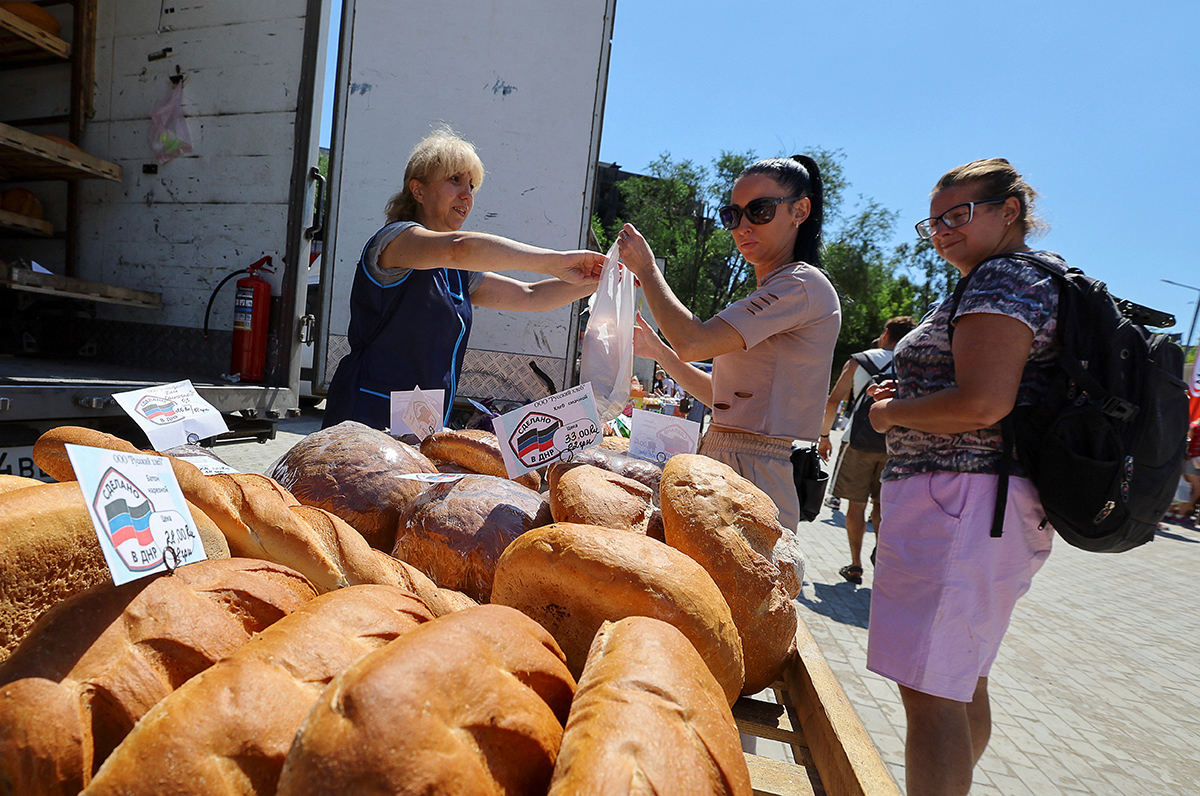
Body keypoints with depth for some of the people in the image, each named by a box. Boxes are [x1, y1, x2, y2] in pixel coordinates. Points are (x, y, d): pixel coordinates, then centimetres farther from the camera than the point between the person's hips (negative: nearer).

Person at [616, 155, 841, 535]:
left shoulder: (804, 286, -11)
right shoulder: (766, 297, 20)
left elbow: (692, 341, -19)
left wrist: (646, 269, -5)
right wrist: (658, 351, 15)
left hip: (756, 475, -9)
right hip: (721, 466, 9)